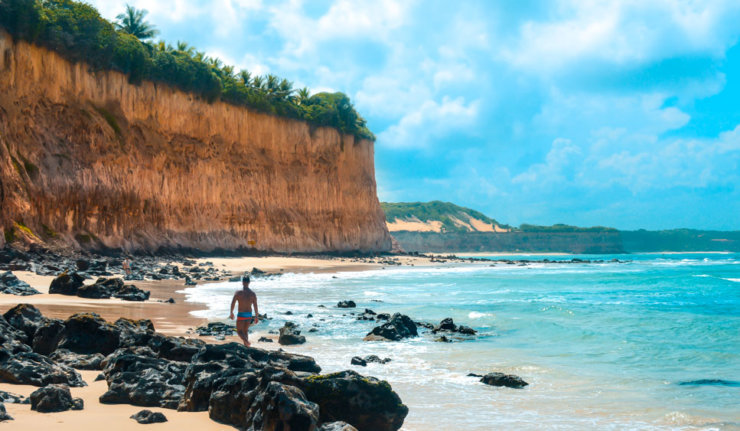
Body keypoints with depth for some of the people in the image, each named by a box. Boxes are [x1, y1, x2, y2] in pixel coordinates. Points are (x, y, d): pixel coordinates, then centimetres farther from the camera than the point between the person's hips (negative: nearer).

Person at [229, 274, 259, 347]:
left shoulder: (238, 292, -11)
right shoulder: (253, 294, -4)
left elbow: (232, 303, -5)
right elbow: (255, 306, -3)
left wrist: (231, 313, 9)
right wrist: (256, 317, 6)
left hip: (241, 314, -3)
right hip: (249, 314, 4)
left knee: (239, 331, 5)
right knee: (245, 330, 20)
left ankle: (246, 341, -21)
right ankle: (245, 345, 21)